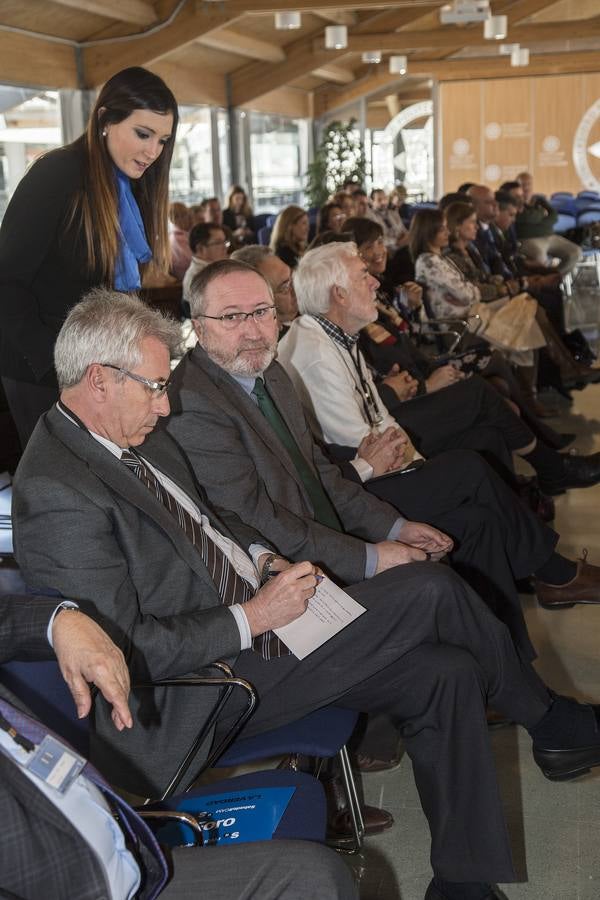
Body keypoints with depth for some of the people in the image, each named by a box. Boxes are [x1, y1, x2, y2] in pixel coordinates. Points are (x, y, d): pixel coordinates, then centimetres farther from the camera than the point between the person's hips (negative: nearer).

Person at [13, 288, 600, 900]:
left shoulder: (136, 439, 6)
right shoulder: (57, 493, -22)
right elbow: (127, 648, -23)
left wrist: (266, 561, 2)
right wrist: (254, 617, -18)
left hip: (254, 617, 9)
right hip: (213, 681, -9)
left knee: (445, 672, -2)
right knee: (431, 591, -12)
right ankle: (548, 720, 17)